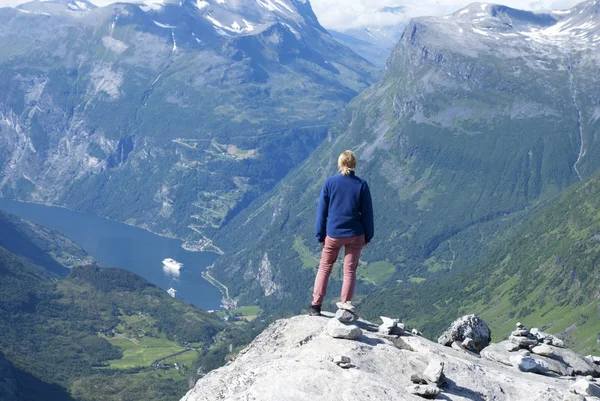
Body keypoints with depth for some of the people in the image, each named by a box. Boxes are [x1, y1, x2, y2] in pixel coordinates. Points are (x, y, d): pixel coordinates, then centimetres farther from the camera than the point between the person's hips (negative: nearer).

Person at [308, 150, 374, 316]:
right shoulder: (361, 184, -5)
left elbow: (322, 210, -1)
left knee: (324, 268, 12)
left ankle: (316, 306, 9)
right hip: (355, 234, 0)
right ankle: (346, 303, 0)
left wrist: (320, 235, 7)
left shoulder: (330, 182, -6)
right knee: (350, 270, 10)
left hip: (333, 234, 0)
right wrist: (368, 236, 10)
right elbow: (367, 212, 0)